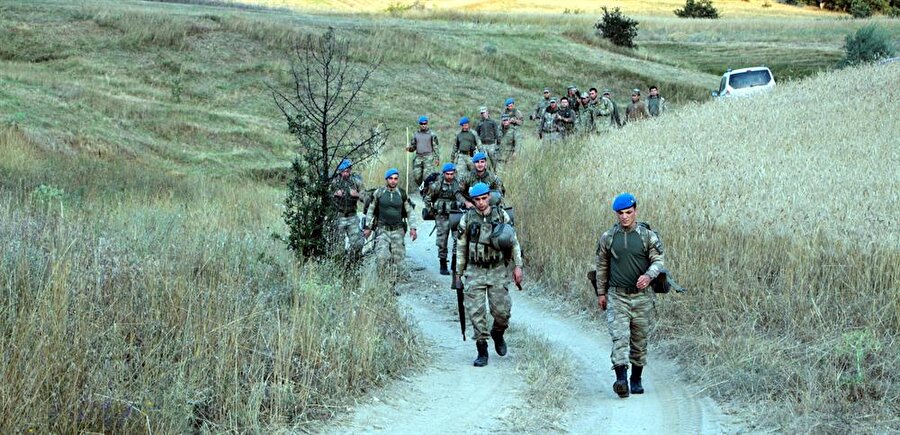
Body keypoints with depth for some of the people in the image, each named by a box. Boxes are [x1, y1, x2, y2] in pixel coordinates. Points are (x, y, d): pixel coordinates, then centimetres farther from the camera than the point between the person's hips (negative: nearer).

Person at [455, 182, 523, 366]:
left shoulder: (501, 215, 0)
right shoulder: (467, 219, -1)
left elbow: (514, 242, 5)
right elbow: (461, 248, 7)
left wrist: (518, 266, -1)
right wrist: (458, 273, 8)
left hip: (497, 270, 0)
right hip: (475, 272, 0)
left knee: (502, 310, -5)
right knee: (476, 313, -5)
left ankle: (497, 334, 27)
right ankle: (482, 352, 4)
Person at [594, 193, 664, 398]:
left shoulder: (648, 236, 1)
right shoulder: (607, 237, 5)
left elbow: (658, 261, 0)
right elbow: (602, 266, 13)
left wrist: (648, 275, -21)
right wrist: (601, 293, 12)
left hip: (642, 296, 1)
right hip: (617, 296, -1)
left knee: (640, 340, 8)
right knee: (619, 337, -15)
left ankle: (636, 380, 21)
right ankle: (621, 379, -26)